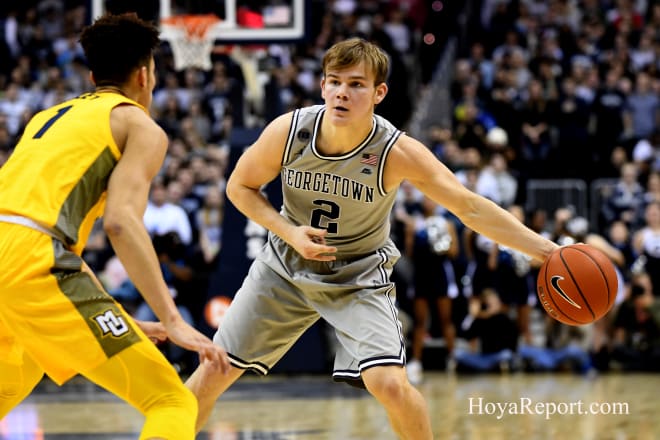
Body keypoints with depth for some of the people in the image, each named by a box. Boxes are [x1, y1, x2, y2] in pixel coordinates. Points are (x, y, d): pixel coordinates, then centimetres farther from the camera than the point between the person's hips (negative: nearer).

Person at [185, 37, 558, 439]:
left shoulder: (398, 152, -25)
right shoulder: (287, 131, -20)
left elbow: (471, 207, -25)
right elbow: (240, 187, -3)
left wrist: (546, 249, -33)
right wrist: (289, 232, -19)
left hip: (359, 275, -2)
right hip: (286, 267, 2)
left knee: (390, 384, -23)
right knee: (211, 377, 4)